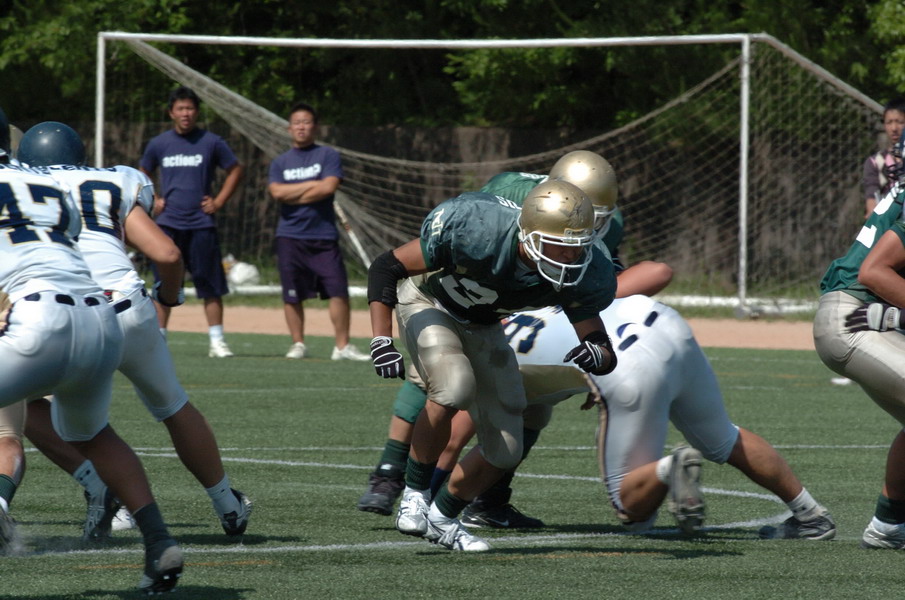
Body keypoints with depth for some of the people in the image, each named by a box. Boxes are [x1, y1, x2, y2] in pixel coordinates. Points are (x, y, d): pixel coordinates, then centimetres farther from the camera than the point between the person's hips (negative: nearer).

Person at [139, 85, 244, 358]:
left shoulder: (211, 142, 2)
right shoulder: (159, 144, 7)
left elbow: (235, 170, 11)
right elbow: (142, 175, 22)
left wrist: (219, 202, 2)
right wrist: (152, 201, 7)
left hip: (201, 223, -1)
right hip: (168, 223, 1)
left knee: (210, 285, -2)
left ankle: (217, 341, 1)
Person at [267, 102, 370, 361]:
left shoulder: (328, 156, 6)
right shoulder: (280, 162, 11)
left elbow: (329, 187, -10)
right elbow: (277, 192, -5)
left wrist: (293, 195, -4)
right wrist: (312, 185, -7)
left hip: (324, 235, -1)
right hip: (290, 236, 1)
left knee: (338, 289, -8)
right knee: (292, 294, 1)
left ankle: (342, 346, -3)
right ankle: (298, 344, 12)